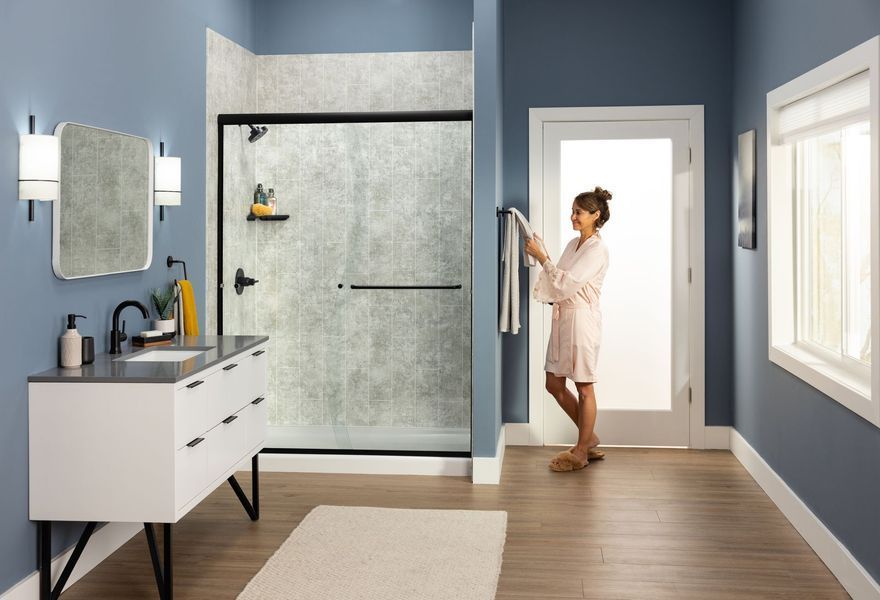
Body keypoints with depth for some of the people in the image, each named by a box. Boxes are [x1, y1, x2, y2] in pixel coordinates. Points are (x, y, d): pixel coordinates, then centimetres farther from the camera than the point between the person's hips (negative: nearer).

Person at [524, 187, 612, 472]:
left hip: (582, 318, -9)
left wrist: (541, 257, -18)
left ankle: (581, 452, 12)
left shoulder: (597, 249, -13)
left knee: (584, 387, 1)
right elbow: (558, 282, 13)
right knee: (554, 384, 11)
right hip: (562, 317, 9)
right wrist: (541, 253, 2)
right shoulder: (573, 244, 14)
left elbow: (568, 283, -20)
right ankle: (590, 438, 26)